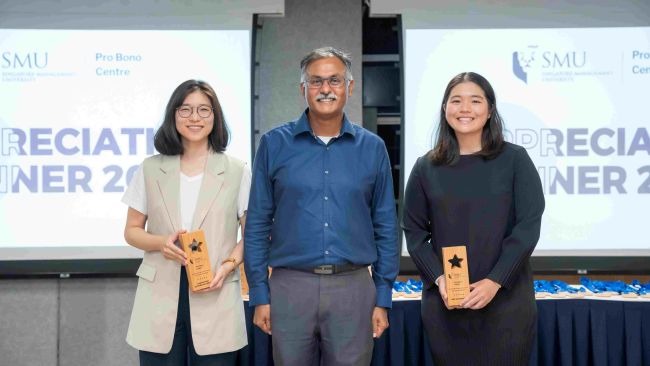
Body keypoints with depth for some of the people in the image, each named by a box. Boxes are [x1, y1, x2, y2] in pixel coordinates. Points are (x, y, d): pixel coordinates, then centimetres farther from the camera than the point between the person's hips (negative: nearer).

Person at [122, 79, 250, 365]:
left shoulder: (237, 172, 4)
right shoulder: (150, 170, 7)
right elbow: (131, 231, 11)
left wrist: (228, 265, -13)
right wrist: (161, 242, -10)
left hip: (216, 295, -1)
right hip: (160, 297, 1)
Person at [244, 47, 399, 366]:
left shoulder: (372, 148, 4)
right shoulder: (274, 144, 1)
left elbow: (385, 228, 6)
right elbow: (258, 224, 2)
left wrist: (383, 298, 4)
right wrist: (259, 294, -1)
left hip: (354, 288, 1)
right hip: (290, 286, 0)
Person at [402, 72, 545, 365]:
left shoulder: (515, 159, 1)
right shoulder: (426, 167, 5)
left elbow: (529, 225, -5)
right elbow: (414, 231, 5)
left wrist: (495, 281, -14)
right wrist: (438, 279, -10)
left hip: (506, 299, -1)